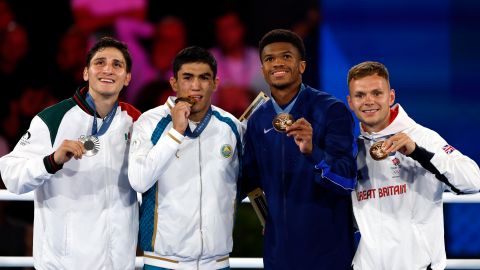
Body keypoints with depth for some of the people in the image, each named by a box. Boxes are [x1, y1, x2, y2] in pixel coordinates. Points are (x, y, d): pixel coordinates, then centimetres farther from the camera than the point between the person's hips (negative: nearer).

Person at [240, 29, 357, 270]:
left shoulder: (331, 111, -11)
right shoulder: (258, 120, 5)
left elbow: (346, 180, -19)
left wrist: (312, 152, -34)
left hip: (327, 248, -4)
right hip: (278, 248, 5)